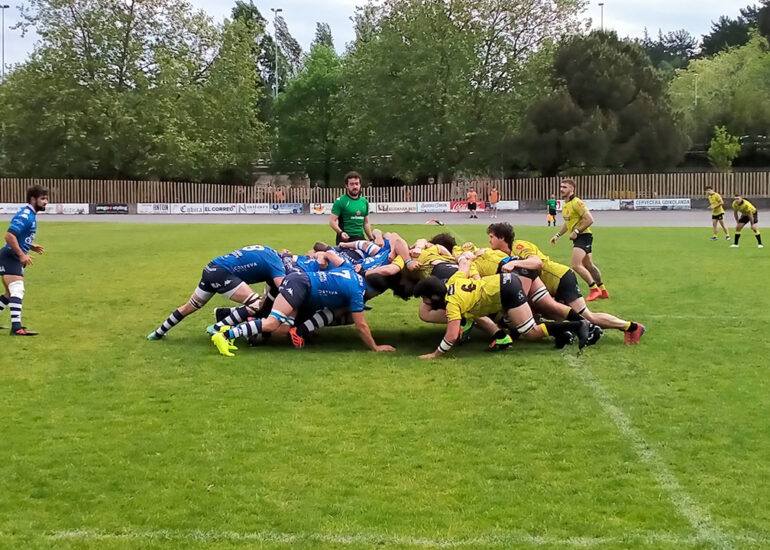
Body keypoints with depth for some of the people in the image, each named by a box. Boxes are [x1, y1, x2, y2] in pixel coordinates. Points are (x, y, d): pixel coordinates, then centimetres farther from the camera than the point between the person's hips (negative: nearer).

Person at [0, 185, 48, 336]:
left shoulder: (31, 215, 14)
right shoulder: (25, 216, -18)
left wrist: (31, 247, 10)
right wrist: (22, 254, -27)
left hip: (16, 258, 11)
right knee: (17, 290, -20)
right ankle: (16, 328, -28)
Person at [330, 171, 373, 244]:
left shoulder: (364, 201, 13)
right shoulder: (340, 201, -5)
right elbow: (332, 221, -9)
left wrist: (371, 240, 17)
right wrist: (340, 232, -26)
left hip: (361, 238, 6)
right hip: (345, 238, -6)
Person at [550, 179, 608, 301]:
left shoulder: (576, 203, -16)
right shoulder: (565, 204, 14)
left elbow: (589, 220, -23)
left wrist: (576, 232, -21)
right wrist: (558, 235, 22)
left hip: (583, 236, -10)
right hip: (577, 238, 10)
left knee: (576, 265, -18)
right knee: (588, 265, 15)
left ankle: (594, 289, -7)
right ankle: (603, 291, 24)